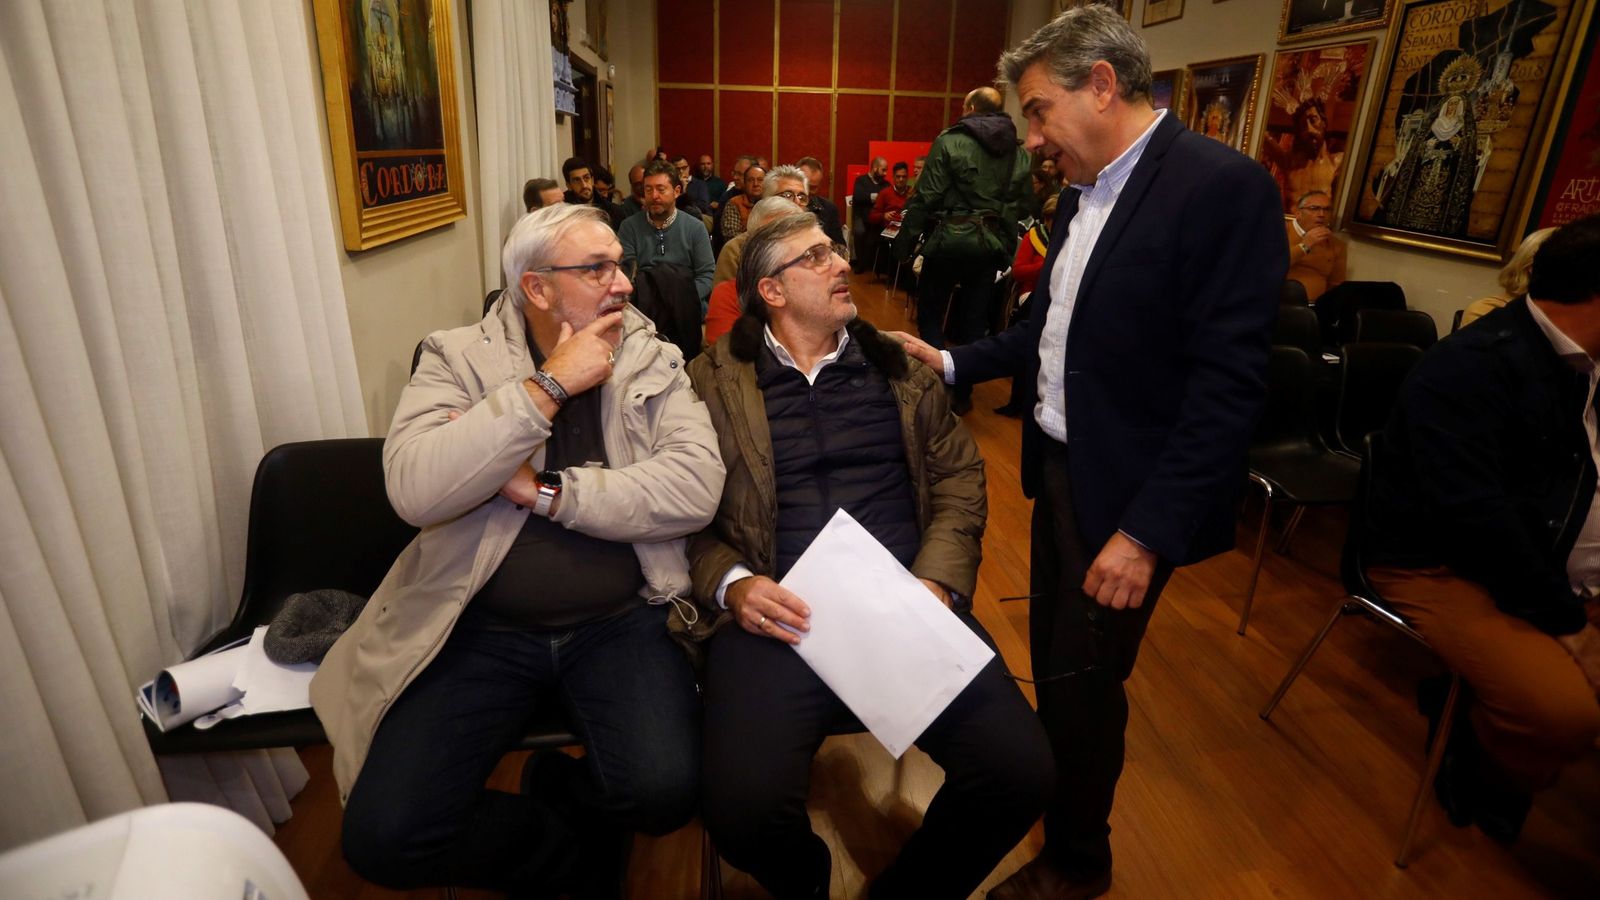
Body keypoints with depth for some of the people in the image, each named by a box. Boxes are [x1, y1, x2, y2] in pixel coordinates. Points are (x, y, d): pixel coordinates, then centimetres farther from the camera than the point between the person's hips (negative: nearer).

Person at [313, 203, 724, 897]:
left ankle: (554, 788, 15)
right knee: (384, 836, -14)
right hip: (484, 627, 0)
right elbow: (414, 491, -17)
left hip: (619, 622, 1)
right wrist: (548, 385, -18)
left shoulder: (653, 362, 4)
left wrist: (543, 492, -16)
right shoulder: (458, 357, 0)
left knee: (665, 793, -21)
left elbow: (696, 488, -11)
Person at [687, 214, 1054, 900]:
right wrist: (731, 584, -14)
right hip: (782, 616, -2)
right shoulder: (713, 380, 7)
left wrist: (937, 583, -5)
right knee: (743, 807, -24)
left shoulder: (899, 366, 15)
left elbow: (959, 477, 10)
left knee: (1022, 771, -17)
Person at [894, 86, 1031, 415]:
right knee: (974, 319, 11)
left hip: (950, 239, -4)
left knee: (930, 314, 8)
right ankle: (962, 394, 19)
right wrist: (1006, 248, 16)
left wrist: (905, 242, -5)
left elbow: (926, 197, -10)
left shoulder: (950, 141, -5)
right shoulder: (1019, 153, 9)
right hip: (991, 244, 5)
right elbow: (1020, 205, 8)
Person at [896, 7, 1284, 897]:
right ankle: (1054, 783, 47)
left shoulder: (1221, 187, -17)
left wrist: (1148, 530, -23)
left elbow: (1229, 383, -21)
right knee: (1053, 653, 20)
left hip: (1128, 492, -7)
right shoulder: (1083, 193, 7)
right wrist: (952, 362, 6)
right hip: (1060, 466, 7)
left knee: (1084, 678, 7)